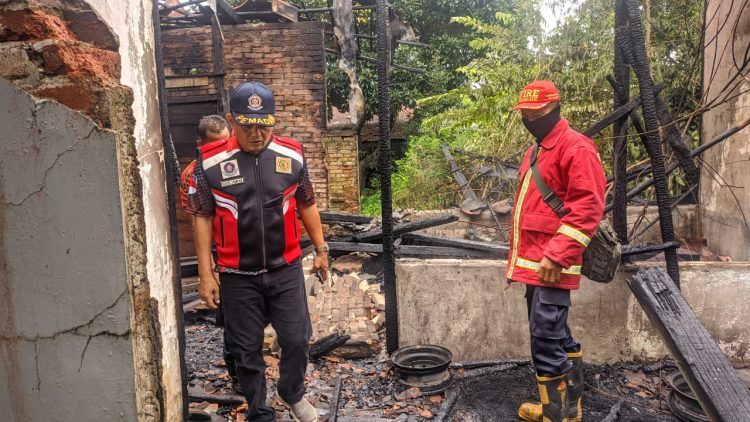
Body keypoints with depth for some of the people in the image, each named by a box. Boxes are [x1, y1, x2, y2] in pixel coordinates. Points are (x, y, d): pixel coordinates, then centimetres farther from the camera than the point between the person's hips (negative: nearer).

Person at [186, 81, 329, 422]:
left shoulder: (293, 155, -4)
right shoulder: (210, 161, -10)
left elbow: (306, 205, 8)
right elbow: (202, 217, -4)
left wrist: (320, 249, 11)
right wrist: (206, 274, -5)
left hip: (286, 269, 2)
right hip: (238, 277, -1)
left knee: (297, 340, 11)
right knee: (247, 350, 11)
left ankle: (293, 394, 40)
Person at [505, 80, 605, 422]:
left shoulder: (576, 147, -10)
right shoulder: (535, 151, 20)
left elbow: (587, 207, -19)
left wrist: (557, 254, -25)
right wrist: (520, 255, 20)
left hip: (551, 265, -10)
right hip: (534, 263, 10)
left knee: (546, 342, -6)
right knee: (557, 338, 17)